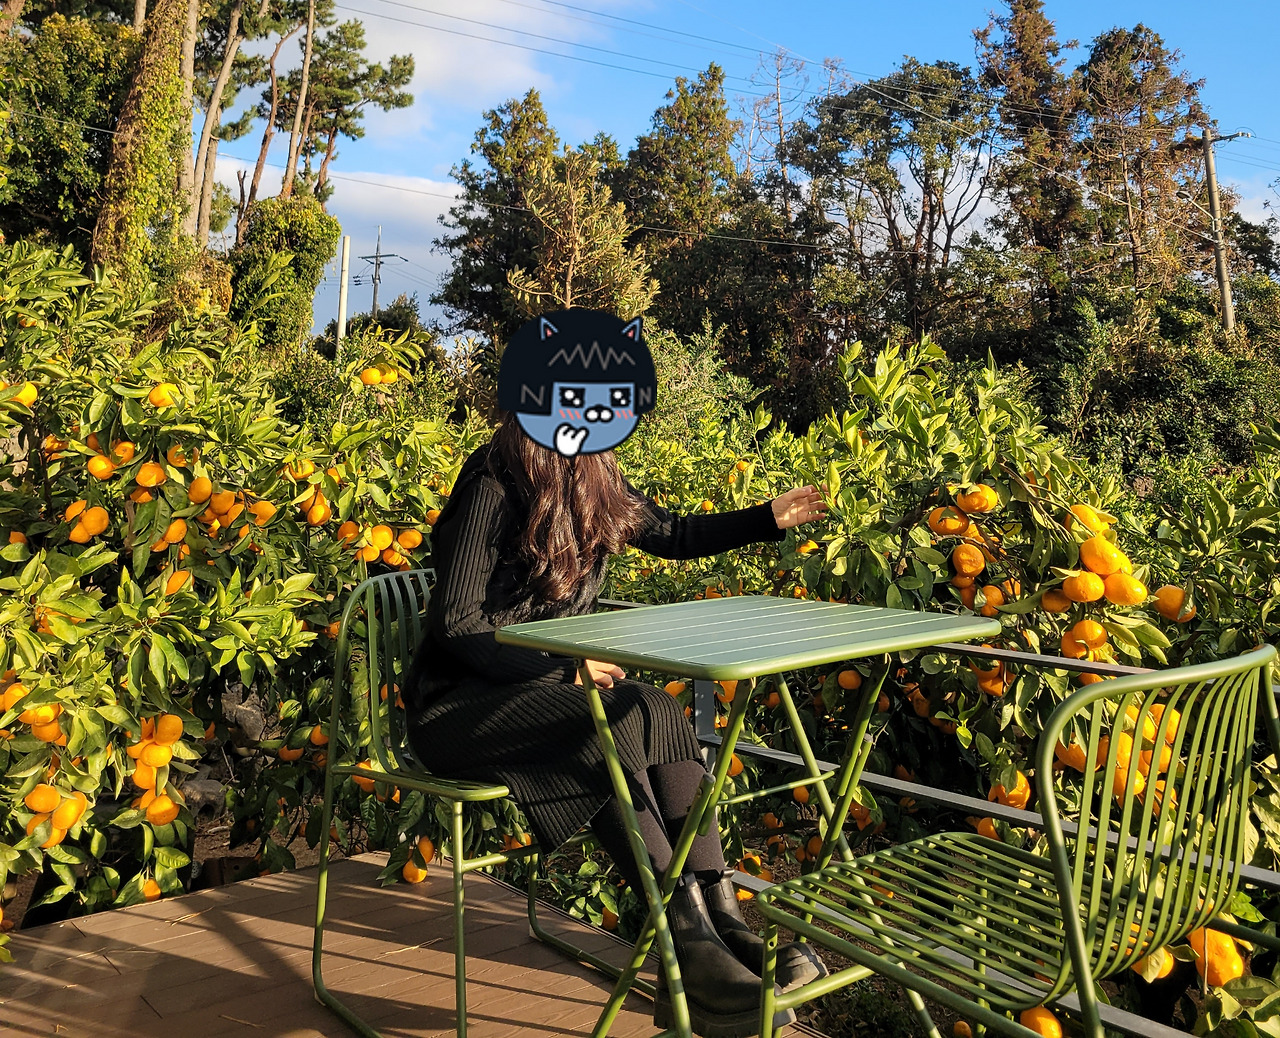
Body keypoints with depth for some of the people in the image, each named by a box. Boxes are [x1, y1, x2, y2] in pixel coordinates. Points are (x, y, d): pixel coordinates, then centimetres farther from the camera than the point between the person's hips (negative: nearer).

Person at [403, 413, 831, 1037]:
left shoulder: (594, 482, 6)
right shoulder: (493, 486, -16)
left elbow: (672, 535, 21)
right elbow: (456, 624, -18)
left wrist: (770, 519, 15)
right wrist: (563, 671, -21)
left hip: (545, 681, 7)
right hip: (459, 701, -6)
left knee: (659, 712, -22)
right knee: (613, 726, -31)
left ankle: (722, 920, -25)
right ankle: (688, 941, -31)